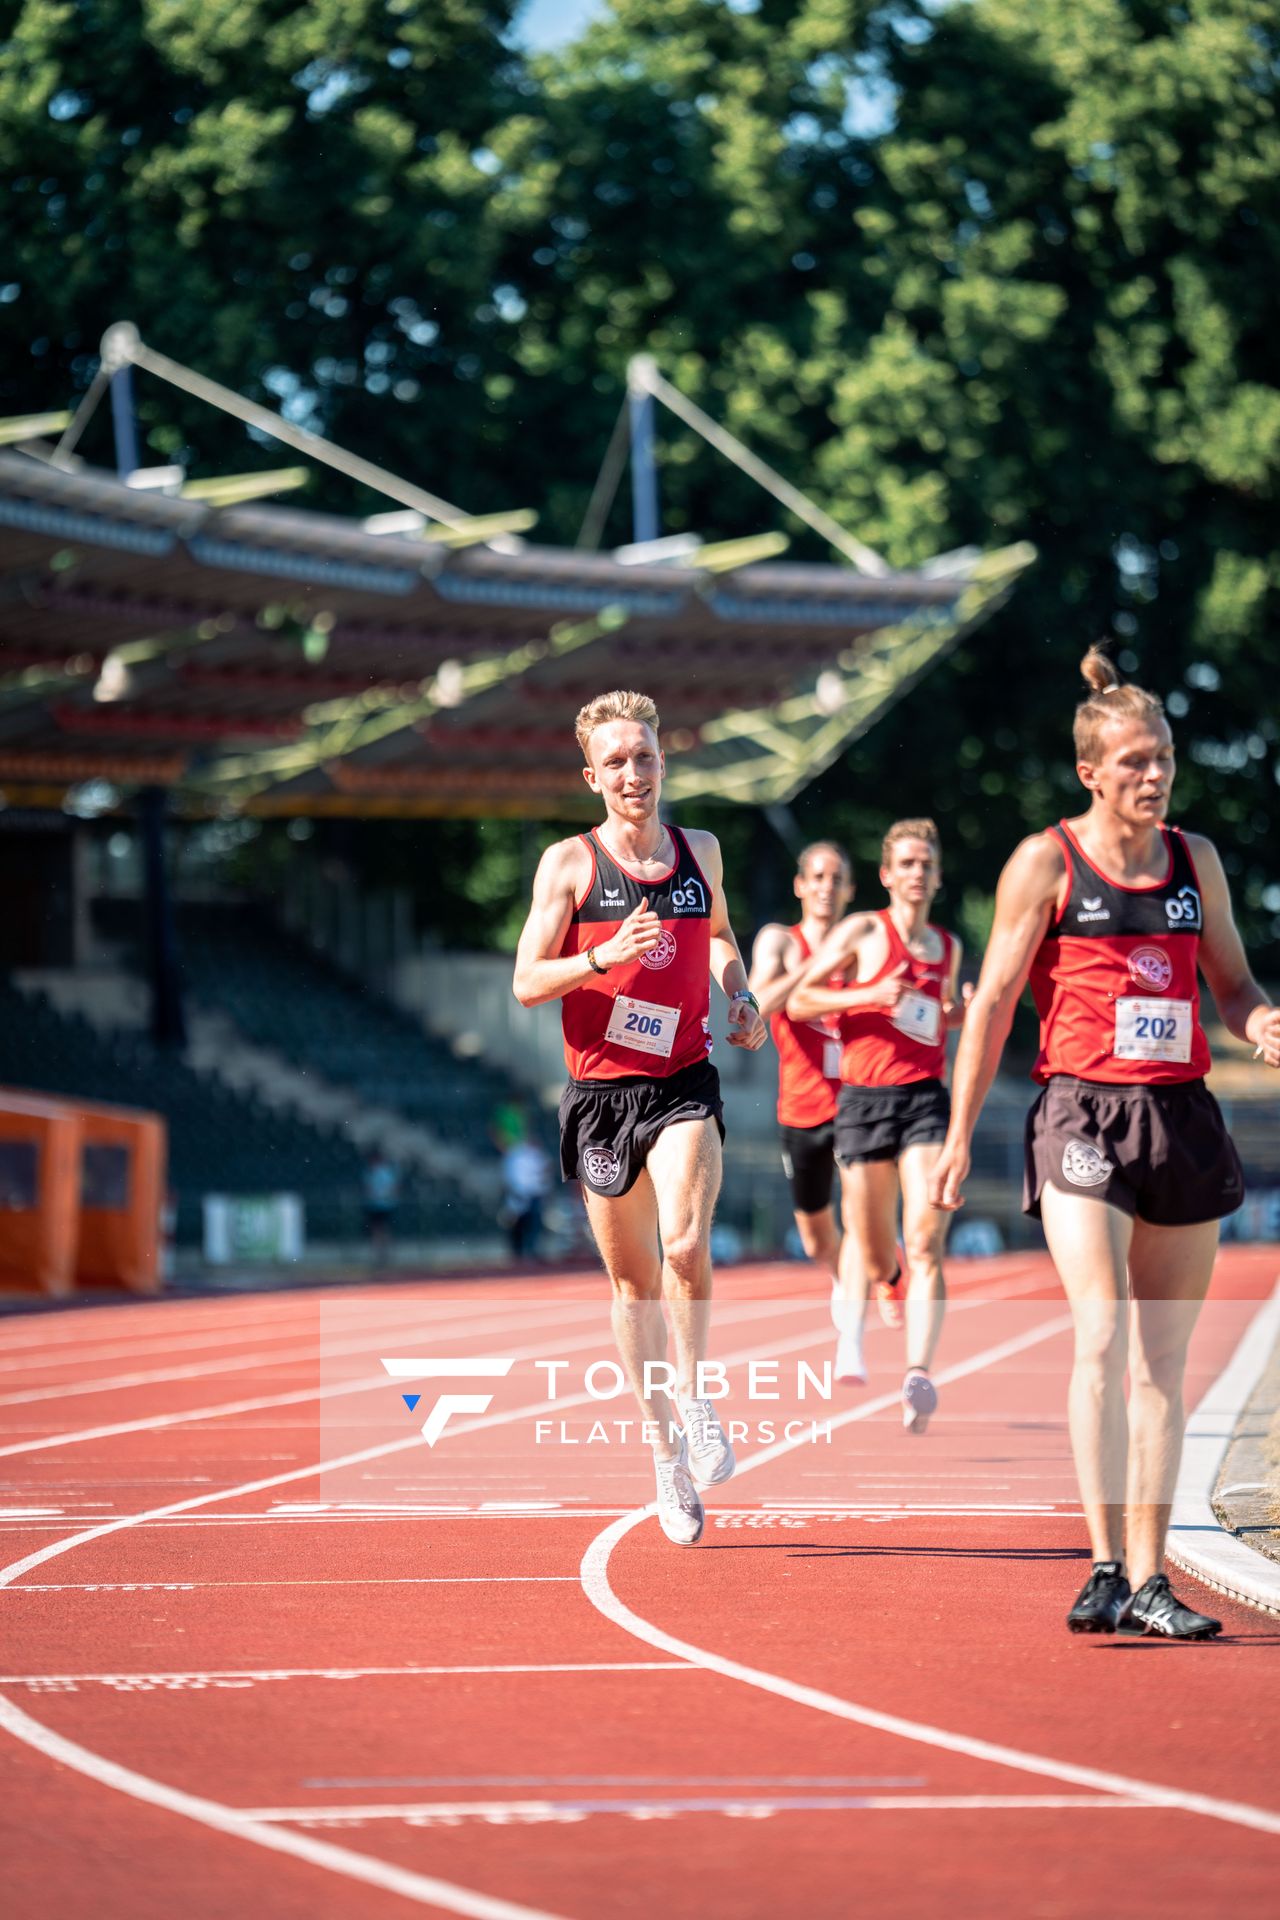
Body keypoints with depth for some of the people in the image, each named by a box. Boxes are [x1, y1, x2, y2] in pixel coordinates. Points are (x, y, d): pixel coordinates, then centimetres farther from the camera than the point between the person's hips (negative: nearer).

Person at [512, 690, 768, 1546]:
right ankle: (665, 1443, 22)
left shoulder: (700, 852, 8)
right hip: (602, 1089, 0)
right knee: (633, 1280, 8)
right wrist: (604, 956, -21)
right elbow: (527, 982, -5)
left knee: (686, 1244, -24)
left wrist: (741, 997, 11)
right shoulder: (570, 863, -2)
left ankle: (694, 1394, -2)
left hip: (684, 1086, 0)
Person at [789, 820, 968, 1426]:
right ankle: (852, 1330, 42)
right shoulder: (863, 932, 2)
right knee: (868, 1243, 8)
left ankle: (919, 1375, -25)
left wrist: (962, 1013, 11)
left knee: (925, 1241, -16)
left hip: (926, 1098, 2)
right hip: (864, 1097, -2)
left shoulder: (948, 946, 16)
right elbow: (797, 1001, -1)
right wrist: (867, 995, -14)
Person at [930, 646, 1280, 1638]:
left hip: (1183, 1119, 4)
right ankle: (1111, 1569, -21)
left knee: (1163, 1360, 5)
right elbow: (994, 1000, 2)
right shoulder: (1046, 862, -1)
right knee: (1103, 1339, -18)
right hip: (1084, 1114, -4)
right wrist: (959, 1136, 1)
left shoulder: (1196, 859, 10)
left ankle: (1149, 1575, 9)